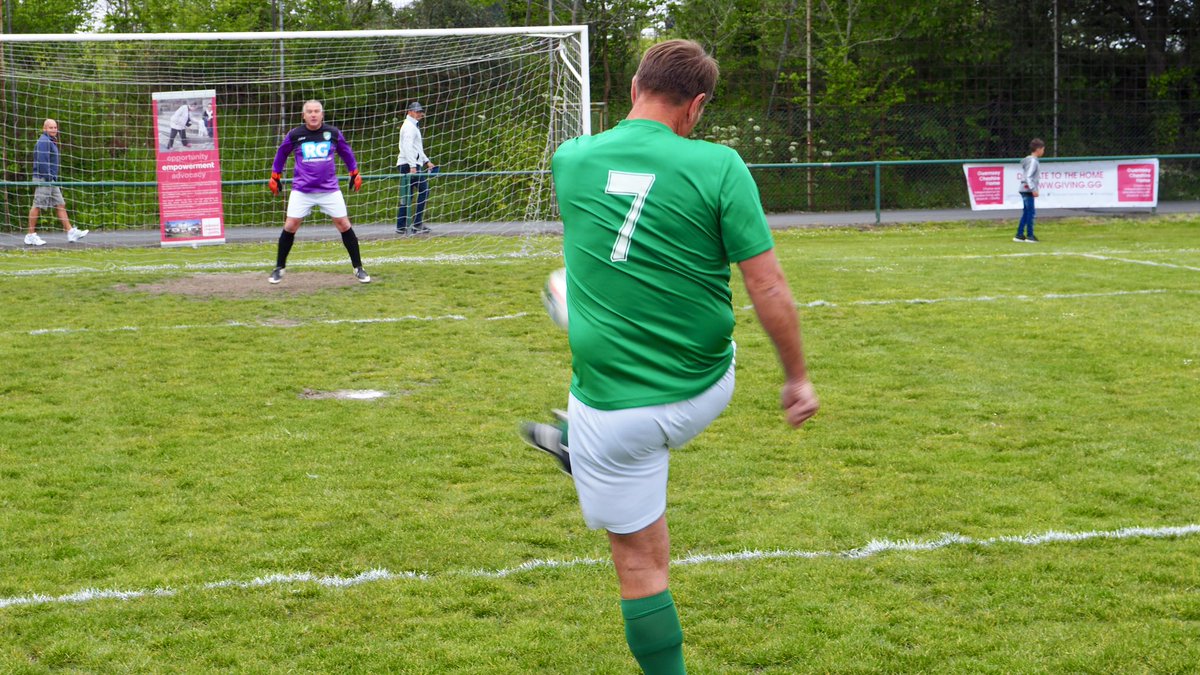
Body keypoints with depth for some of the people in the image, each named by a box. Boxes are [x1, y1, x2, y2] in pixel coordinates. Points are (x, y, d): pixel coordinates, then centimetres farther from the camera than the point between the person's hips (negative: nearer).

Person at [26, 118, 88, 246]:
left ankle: (71, 232, 7)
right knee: (37, 206, -6)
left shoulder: (51, 141, 19)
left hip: (51, 180, 10)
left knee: (60, 205, 7)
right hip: (43, 179, -10)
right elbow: (42, 161, -21)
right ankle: (31, 236, -2)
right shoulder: (43, 141, -13)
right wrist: (48, 178, -21)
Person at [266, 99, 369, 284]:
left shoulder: (333, 133, 0)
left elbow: (346, 152, 17)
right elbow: (281, 153, 15)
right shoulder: (294, 135, -2)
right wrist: (275, 177, 18)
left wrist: (355, 173, 18)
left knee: (344, 225, -2)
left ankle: (358, 268, 9)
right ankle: (279, 268, 10)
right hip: (302, 190, 0)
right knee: (290, 226, -6)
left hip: (330, 190, 1)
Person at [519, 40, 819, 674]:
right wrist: (797, 377, 1)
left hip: (616, 409, 0)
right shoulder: (718, 165, -13)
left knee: (640, 562, 10)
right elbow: (769, 288, -12)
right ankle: (571, 443, 60)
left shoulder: (569, 159, -5)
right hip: (706, 392, 1)